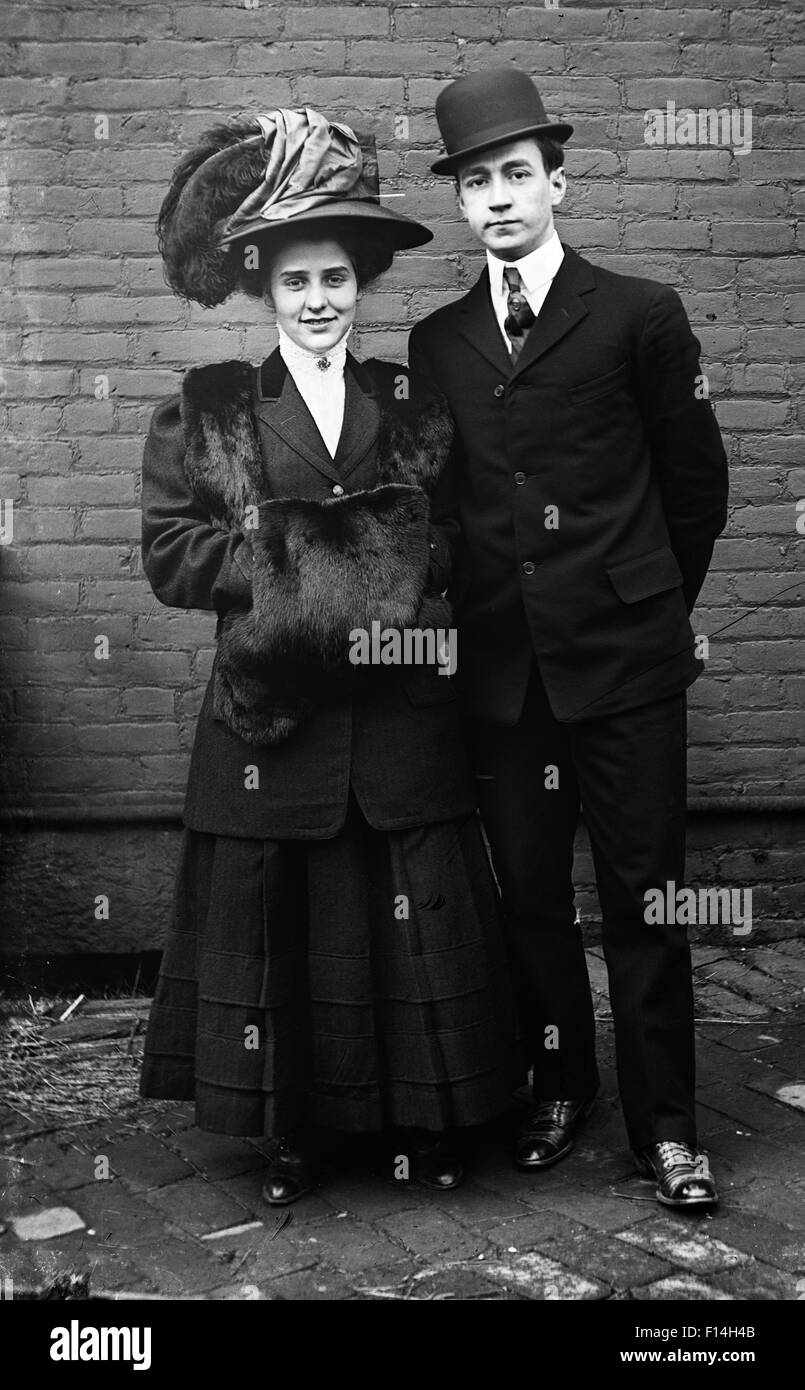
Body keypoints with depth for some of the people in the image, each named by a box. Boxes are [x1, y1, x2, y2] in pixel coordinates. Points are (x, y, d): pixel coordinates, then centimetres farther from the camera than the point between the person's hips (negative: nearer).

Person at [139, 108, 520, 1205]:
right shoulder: (205, 410, 4)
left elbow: (459, 550, 7)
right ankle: (292, 1130, 24)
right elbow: (171, 555, -3)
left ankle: (425, 1122, 25)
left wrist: (387, 564, -13)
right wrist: (288, 555, -14)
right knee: (282, 925, 6)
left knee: (414, 923, 7)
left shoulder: (415, 405, 9)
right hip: (270, 721, -1)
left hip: (401, 721, 1)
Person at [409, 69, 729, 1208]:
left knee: (644, 896, 2)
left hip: (624, 657, -3)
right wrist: (481, 608, 11)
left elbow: (698, 481, 7)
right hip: (499, 667, 3)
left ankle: (664, 1125, 16)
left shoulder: (639, 314, 1)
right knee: (530, 896, 10)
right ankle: (559, 1091, 28)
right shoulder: (436, 342, 9)